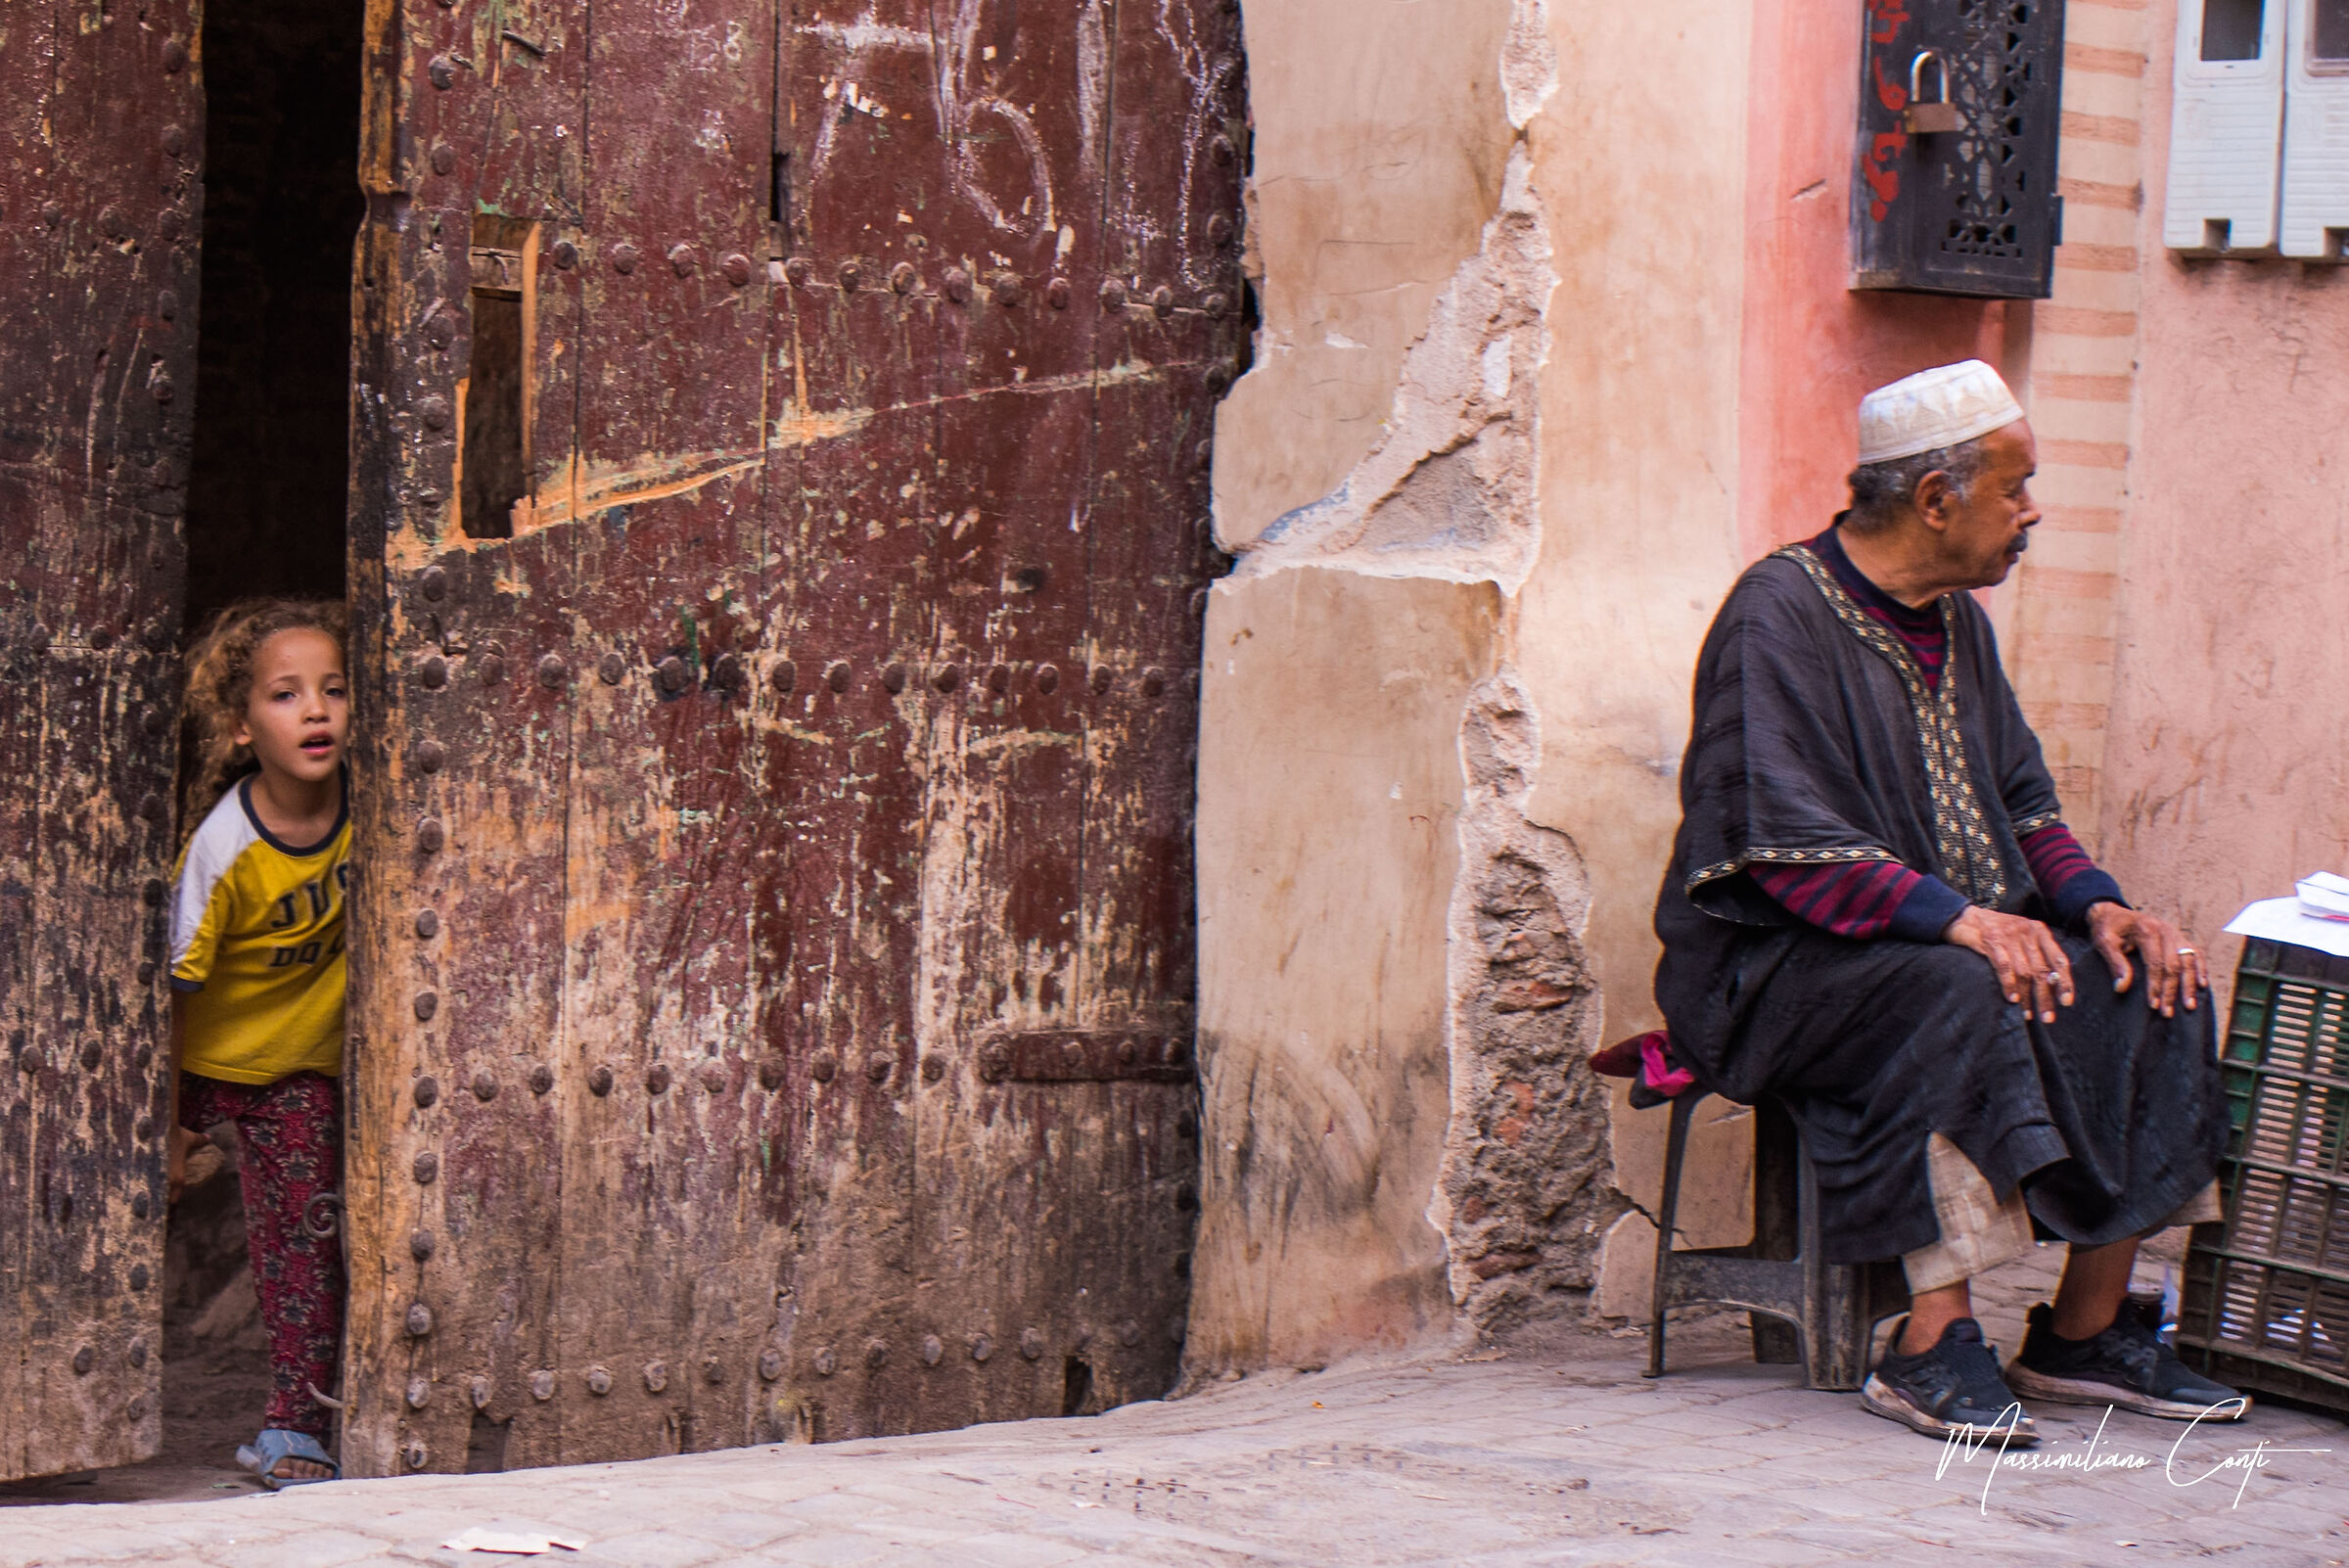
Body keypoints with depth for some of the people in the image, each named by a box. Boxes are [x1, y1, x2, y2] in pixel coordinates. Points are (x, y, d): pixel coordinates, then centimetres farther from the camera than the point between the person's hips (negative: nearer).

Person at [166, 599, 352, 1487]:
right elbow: (174, 991, -20)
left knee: (301, 1233, 0)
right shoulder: (223, 852, -28)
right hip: (210, 1057, -2)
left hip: (308, 1058, 2)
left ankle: (297, 1428, 10)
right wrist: (169, 1123, -15)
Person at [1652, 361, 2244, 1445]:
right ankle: (1933, 1347, -36)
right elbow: (1785, 846, -21)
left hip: (1968, 937, 8)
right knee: (1959, 999, -36)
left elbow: (2022, 803, 19)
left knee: (2148, 993, -11)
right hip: (1781, 962, -8)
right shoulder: (1780, 613, -12)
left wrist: (2096, 904, -2)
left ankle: (2085, 1330, -7)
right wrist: (1955, 917, -31)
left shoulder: (1957, 625, 16)